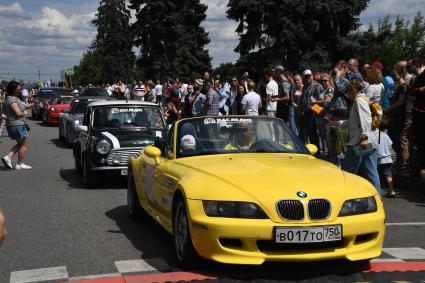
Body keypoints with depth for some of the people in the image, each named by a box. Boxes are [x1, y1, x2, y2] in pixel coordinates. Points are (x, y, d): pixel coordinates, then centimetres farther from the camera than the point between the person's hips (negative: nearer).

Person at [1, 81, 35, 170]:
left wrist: (33, 103, 2)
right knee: (24, 144, 1)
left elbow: (24, 105, 18)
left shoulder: (15, 98, 13)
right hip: (17, 125, -10)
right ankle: (20, 164, 7)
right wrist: (25, 113, -6)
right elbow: (18, 113, -25)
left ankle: (8, 157, 6)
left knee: (20, 144, 19)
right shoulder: (11, 99, -18)